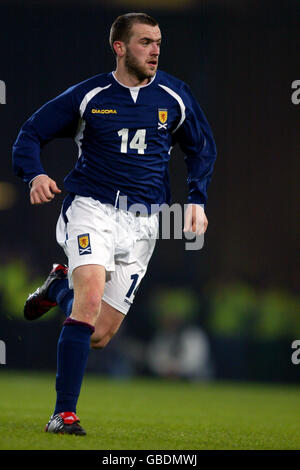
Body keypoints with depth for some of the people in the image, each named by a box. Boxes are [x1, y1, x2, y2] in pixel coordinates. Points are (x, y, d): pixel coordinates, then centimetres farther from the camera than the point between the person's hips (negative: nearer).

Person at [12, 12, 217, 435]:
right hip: (91, 206, -3)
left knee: (100, 335, -1)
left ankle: (61, 286, 33)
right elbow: (31, 134, 4)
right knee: (91, 297, -27)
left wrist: (197, 199, 6)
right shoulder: (88, 96, -1)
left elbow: (202, 147, 20)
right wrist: (35, 175, -15)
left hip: (141, 221, 3)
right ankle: (65, 413, -20)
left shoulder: (175, 97, 5)